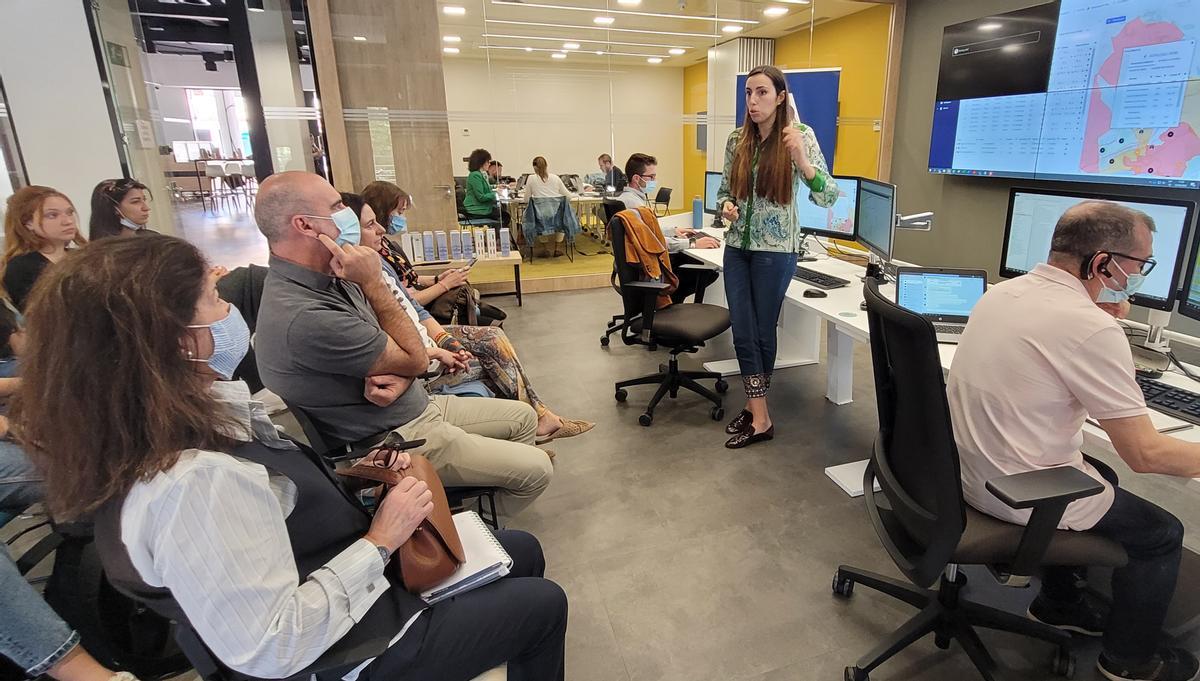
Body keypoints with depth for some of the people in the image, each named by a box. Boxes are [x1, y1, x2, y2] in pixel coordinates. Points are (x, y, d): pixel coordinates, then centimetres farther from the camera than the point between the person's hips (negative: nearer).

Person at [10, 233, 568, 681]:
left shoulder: (201, 416, -6)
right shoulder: (191, 484, -35)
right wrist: (380, 542, -24)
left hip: (357, 575, 9)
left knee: (522, 550, 20)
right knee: (542, 604, 7)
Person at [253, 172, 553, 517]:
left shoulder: (329, 277, 0)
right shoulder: (304, 317, -31)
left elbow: (399, 351, 4)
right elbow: (415, 359, -20)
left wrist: (398, 376, -18)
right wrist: (373, 284, -21)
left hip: (417, 406, 9)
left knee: (523, 417, 16)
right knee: (537, 469, -6)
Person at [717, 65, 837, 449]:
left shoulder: (800, 136, -8)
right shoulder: (737, 139, 4)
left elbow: (827, 197, -15)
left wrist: (801, 159, -31)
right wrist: (726, 205, -10)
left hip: (775, 250, -4)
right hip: (737, 247, 4)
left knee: (763, 331, 8)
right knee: (743, 332, 5)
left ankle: (755, 406, 26)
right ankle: (759, 417, 17)